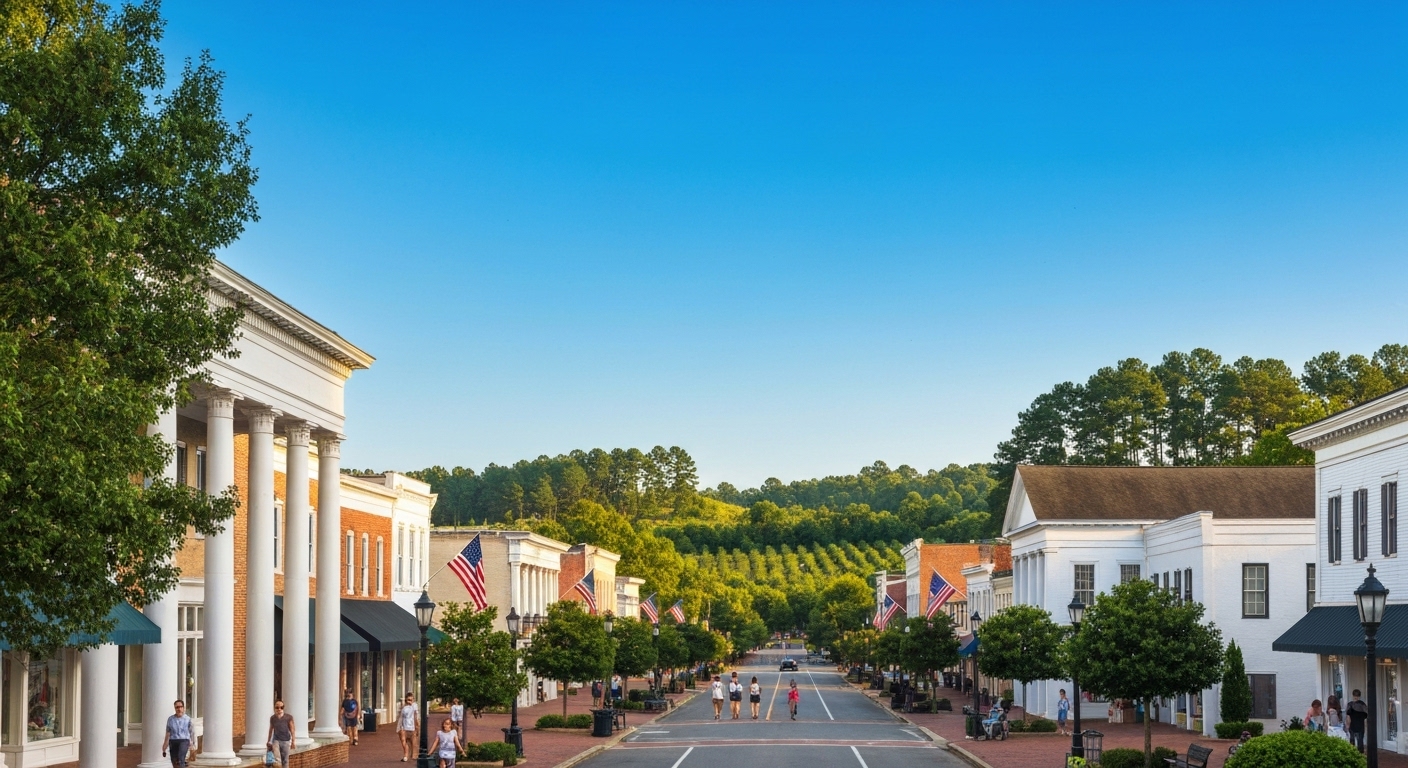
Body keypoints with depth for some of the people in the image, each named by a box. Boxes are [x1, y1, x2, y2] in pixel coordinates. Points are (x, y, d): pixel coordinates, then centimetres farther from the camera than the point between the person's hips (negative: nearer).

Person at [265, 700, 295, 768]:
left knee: (285, 760, 7)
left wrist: (293, 741, -8)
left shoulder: (289, 717, -10)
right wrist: (268, 741, 17)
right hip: (276, 740, 1)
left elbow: (292, 730, -6)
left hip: (286, 741, -1)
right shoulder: (272, 718, -1)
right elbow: (271, 729, 11)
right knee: (277, 760, -14)